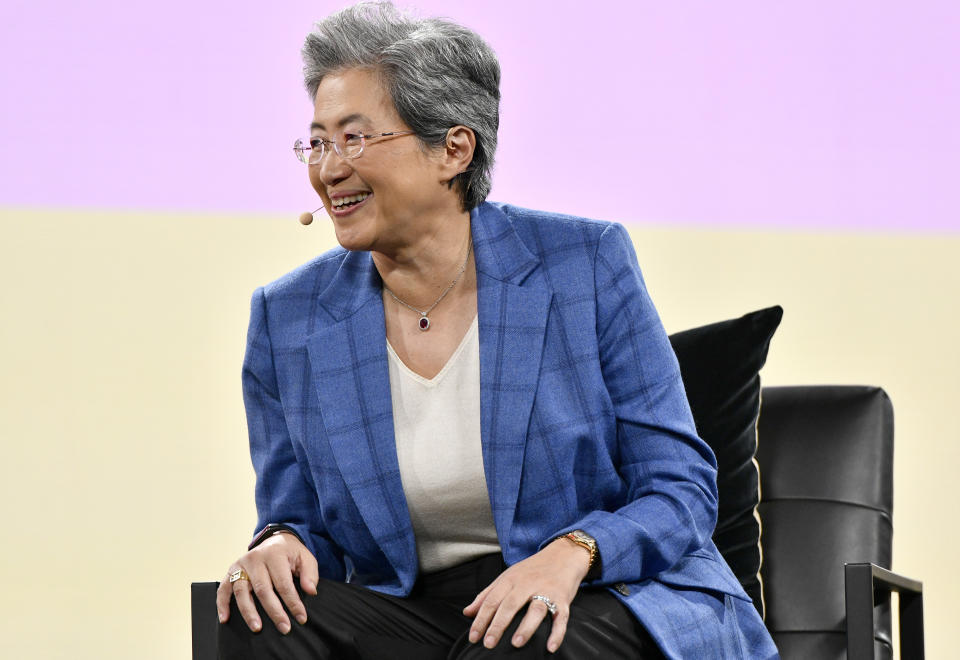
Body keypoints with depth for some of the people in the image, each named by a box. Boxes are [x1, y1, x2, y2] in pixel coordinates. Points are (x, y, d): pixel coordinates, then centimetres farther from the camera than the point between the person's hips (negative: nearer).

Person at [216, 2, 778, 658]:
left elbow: (681, 488, -4)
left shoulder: (586, 265, -4)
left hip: (609, 599, -4)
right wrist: (279, 545, -14)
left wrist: (572, 553, -24)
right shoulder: (286, 319, 5)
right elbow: (305, 524, 12)